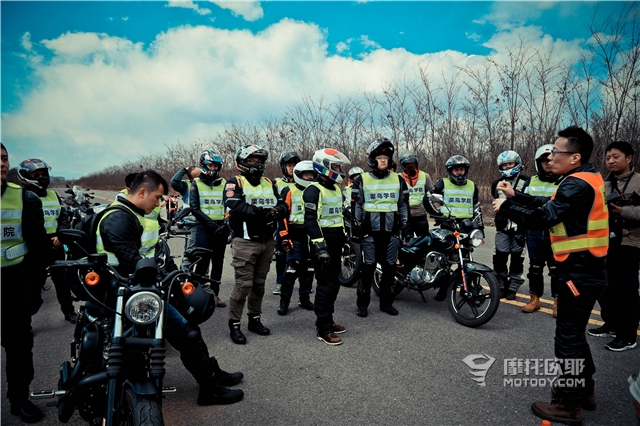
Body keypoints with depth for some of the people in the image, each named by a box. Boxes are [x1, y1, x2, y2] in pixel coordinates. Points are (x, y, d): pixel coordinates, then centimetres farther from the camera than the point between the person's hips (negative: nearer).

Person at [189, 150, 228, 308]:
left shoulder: (224, 183, 10)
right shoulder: (196, 183, 4)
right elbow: (194, 208, -5)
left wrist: (226, 224, -11)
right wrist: (211, 224, -15)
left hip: (221, 228, 3)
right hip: (204, 228, -3)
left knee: (218, 263, 8)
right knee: (203, 262, -5)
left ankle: (214, 294, 18)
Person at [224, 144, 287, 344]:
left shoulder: (269, 184, 14)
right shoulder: (235, 183, -4)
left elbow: (282, 206, 5)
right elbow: (236, 208, -22)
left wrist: (277, 211, -18)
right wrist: (263, 211, -26)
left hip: (267, 241, 6)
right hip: (245, 242, -6)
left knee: (259, 283, 14)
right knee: (244, 284, -4)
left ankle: (255, 319, 28)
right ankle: (234, 324, 10)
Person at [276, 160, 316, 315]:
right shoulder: (289, 192, -2)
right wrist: (284, 236, -13)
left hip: (312, 236, 5)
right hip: (295, 235, -5)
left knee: (309, 268, 10)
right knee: (292, 268, -10)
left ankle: (304, 298, 22)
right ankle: (284, 300, 1)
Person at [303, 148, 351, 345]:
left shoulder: (335, 189, 17)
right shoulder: (314, 190, -13)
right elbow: (310, 220, -19)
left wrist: (345, 239, 22)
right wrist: (319, 246, -25)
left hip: (336, 241, 9)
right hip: (324, 242, -9)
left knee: (333, 284, 14)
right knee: (326, 285, -7)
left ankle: (328, 320, 27)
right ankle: (323, 329, 2)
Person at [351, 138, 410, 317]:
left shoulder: (398, 180, 9)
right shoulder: (361, 180, 2)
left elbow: (404, 205, 13)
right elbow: (356, 206, 2)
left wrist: (406, 228, 9)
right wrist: (356, 229, -3)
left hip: (391, 231, 3)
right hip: (369, 231, -3)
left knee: (389, 268, 8)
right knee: (368, 268, 0)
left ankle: (386, 302, 21)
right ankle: (362, 303, 12)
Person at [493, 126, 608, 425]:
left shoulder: (578, 184, -21)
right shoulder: (585, 178, 11)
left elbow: (543, 218, -26)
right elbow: (548, 205, 13)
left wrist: (506, 207, -15)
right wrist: (515, 196, 10)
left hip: (579, 273, -10)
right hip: (586, 270, 10)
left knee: (568, 339, 0)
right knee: (575, 334, 21)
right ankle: (584, 390, 35)